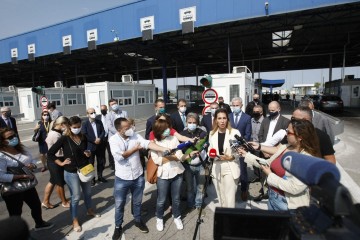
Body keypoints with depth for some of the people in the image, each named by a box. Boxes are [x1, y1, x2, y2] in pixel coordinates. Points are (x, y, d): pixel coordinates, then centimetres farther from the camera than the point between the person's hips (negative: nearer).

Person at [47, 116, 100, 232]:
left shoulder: (84, 138, 0)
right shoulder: (64, 139, -14)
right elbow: (50, 153, -9)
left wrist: (88, 154, -5)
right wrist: (61, 163, -11)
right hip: (71, 173, -5)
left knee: (88, 193, 21)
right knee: (75, 197, 7)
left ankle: (90, 211, 45)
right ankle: (75, 221, 26)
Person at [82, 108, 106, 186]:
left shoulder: (99, 122, 6)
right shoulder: (85, 123, -7)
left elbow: (103, 131, 3)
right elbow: (84, 135, -14)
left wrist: (100, 139, -14)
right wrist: (94, 141, -18)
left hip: (99, 145, 4)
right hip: (90, 146, -4)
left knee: (101, 162, 12)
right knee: (91, 163, 7)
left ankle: (100, 176, 27)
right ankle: (92, 178, 19)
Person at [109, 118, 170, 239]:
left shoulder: (135, 136, -6)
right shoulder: (113, 139, -13)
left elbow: (147, 143, -20)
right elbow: (119, 156, -24)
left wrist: (163, 149, -34)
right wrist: (135, 148, -15)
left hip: (138, 176, 2)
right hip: (122, 178, -2)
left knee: (137, 202, 21)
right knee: (119, 204, 14)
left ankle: (138, 221, 45)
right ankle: (118, 226, 37)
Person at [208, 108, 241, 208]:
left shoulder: (235, 132, -7)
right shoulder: (212, 133, 7)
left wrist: (231, 157, -19)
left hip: (231, 168, -4)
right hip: (217, 168, 4)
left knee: (229, 199, -4)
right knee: (221, 198, 15)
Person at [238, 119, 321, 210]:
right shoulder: (284, 147, -1)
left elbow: (294, 188, -27)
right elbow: (268, 164, 6)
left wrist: (270, 175, -20)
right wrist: (247, 155, 2)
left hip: (289, 205, -7)